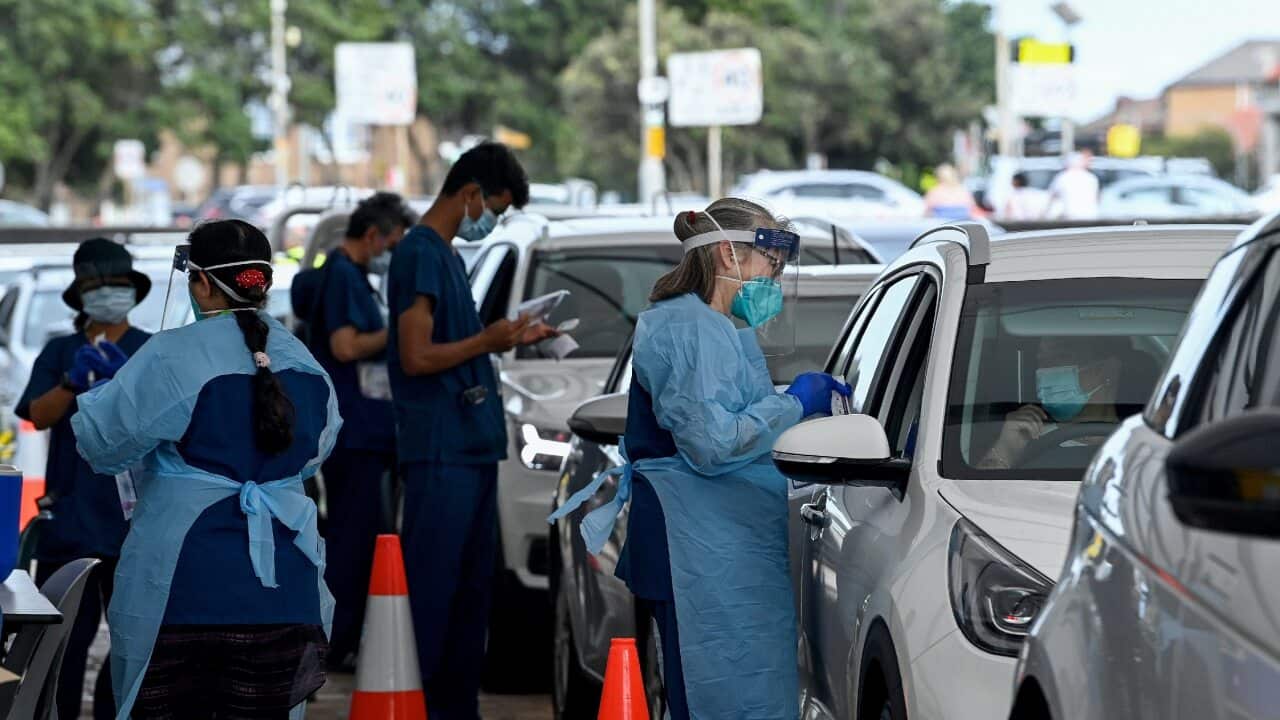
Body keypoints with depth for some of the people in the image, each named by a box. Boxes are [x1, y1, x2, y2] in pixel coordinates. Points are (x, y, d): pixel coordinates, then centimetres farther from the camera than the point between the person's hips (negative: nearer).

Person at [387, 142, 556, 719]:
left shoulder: (446, 254, 18)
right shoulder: (419, 253, -11)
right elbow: (417, 357, -17)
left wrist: (508, 340, 13)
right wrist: (487, 340, -10)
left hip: (474, 446, 10)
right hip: (440, 453, -10)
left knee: (472, 586, 11)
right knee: (432, 589, -8)